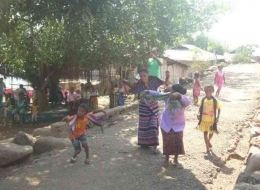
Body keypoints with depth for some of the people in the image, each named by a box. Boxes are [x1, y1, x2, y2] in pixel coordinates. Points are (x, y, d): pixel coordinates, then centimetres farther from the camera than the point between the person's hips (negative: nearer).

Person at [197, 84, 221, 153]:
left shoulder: (215, 100, -13)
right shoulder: (203, 100, -6)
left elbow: (219, 109, -3)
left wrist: (218, 117, -11)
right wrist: (198, 114, -7)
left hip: (212, 120, -2)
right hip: (204, 119, 2)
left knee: (211, 133, 12)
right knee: (205, 133, 8)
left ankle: (208, 141, 46)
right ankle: (207, 147, 21)